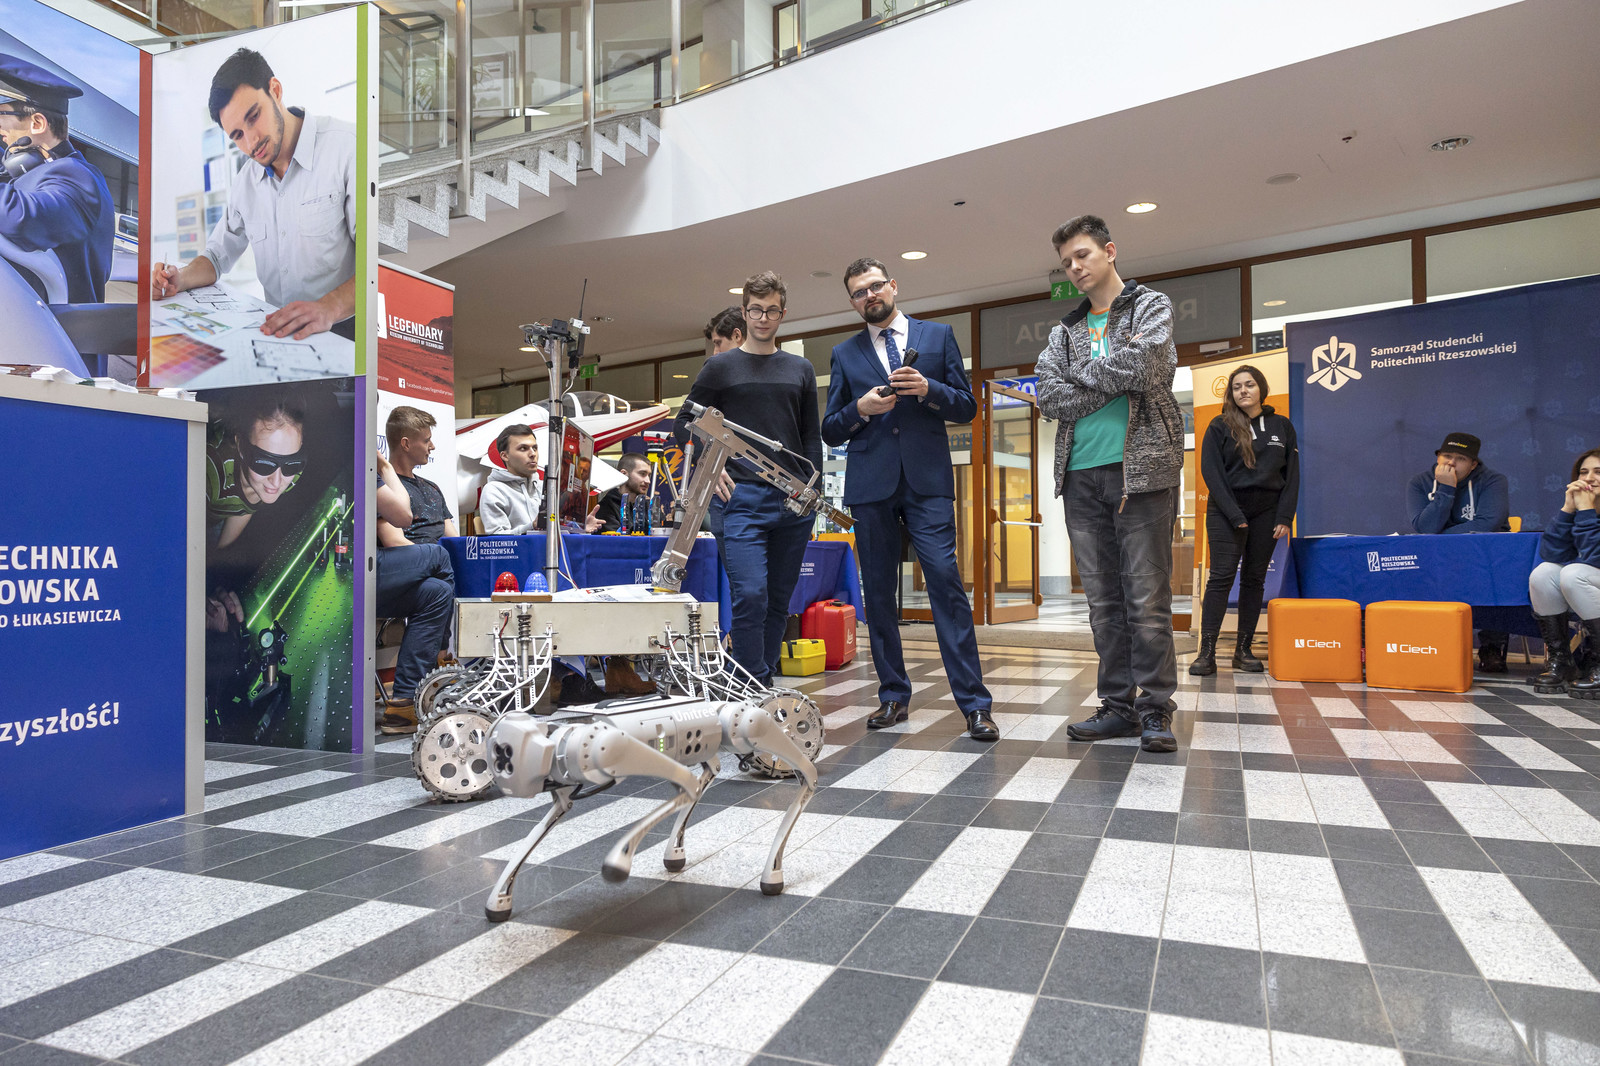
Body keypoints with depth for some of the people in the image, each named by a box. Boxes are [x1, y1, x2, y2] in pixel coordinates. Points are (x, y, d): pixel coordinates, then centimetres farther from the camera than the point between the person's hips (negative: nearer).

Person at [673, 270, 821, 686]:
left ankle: (765, 684, 20)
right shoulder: (721, 367, 7)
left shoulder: (800, 369, 16)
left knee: (779, 601, 8)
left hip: (794, 501, 4)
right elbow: (684, 425, 9)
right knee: (751, 597, -14)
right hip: (740, 496, -3)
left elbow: (812, 435, 17)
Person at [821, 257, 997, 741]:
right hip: (871, 483, 2)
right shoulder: (845, 355, 14)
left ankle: (974, 703, -7)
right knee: (878, 592, 5)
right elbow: (830, 431, 11)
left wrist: (928, 389, -10)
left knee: (946, 581, -11)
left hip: (927, 481, -2)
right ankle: (894, 696, 17)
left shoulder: (938, 335, 11)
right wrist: (861, 408, -8)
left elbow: (967, 407, 8)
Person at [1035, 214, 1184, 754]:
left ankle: (1155, 709, 5)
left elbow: (1142, 368, -13)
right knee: (1104, 599, 7)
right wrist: (1118, 381, -5)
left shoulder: (1151, 306, 8)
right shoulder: (1064, 331, 19)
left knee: (1147, 599, -4)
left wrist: (1080, 369, 0)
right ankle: (1118, 706, 15)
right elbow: (1050, 398, 2)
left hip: (1140, 468, -4)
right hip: (1081, 475, 4)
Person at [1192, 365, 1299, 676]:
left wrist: (1285, 518, -2)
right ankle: (1206, 653, -10)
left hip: (1266, 513, 3)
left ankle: (1243, 650, 10)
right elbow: (1211, 472, -5)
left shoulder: (1281, 426, 10)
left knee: (1254, 580, 5)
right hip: (1226, 512, -3)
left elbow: (1292, 474, 8)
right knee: (1221, 578, -9)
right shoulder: (1220, 426, 2)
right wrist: (1234, 515, -13)